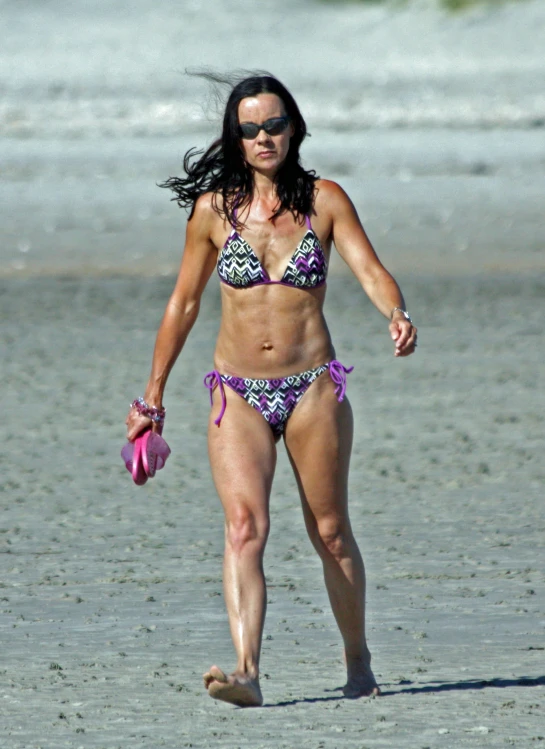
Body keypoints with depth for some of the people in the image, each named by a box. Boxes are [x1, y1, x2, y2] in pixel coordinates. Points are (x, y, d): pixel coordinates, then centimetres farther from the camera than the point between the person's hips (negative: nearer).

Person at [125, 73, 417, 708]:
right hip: (237, 393, 0)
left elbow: (370, 270, -9)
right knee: (244, 525, -17)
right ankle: (247, 671, -29)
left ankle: (358, 661, 28)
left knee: (330, 533, 9)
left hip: (313, 388, 0)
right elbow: (183, 303, 11)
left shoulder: (324, 201, 1)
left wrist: (397, 314, -32)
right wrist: (152, 398, 14)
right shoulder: (214, 209, 3)